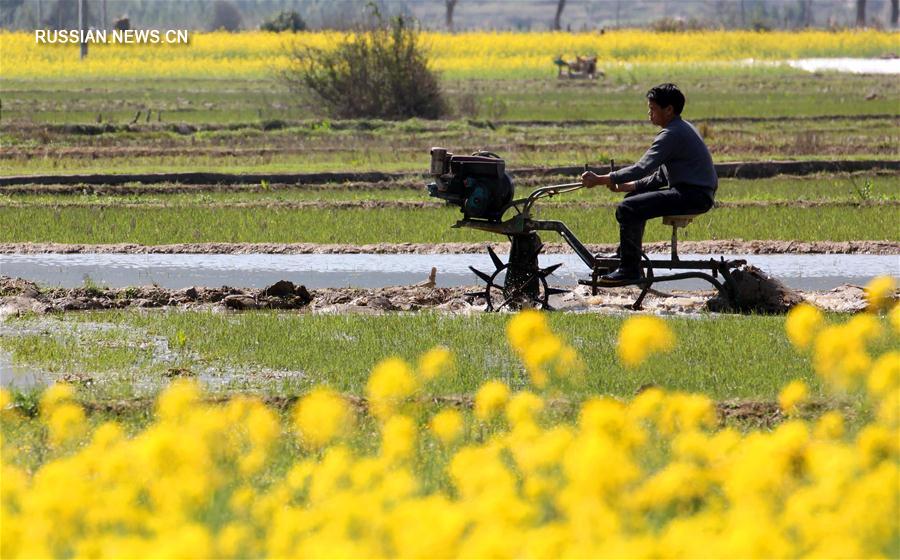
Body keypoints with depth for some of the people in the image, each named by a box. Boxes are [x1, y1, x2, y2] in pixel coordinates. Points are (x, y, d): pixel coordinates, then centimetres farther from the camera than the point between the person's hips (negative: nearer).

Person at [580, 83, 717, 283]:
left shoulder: (672, 134, -15)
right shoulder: (682, 129, 18)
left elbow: (643, 168, -22)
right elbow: (661, 176, 20)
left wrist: (600, 180, -21)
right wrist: (629, 186, 8)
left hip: (694, 195, -11)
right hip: (695, 193, 11)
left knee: (627, 209, -19)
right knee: (634, 197, 25)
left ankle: (629, 270, -14)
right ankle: (624, 255, 32)